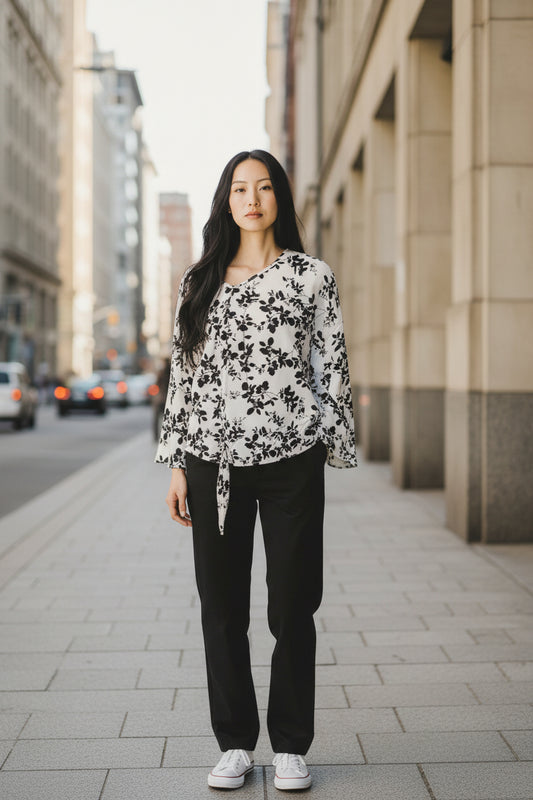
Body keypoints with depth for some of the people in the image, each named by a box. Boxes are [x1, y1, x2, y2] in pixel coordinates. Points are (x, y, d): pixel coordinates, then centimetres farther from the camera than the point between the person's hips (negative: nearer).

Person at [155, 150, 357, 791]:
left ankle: (290, 747, 17)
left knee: (292, 605, 4)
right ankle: (235, 743, 20)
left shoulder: (312, 277, 5)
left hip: (292, 459, -2)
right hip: (214, 461, 2)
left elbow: (333, 369, 6)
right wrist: (176, 462, 6)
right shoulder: (199, 280, 10)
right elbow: (184, 374, 10)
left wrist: (333, 447, 1)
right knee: (222, 606, 6)